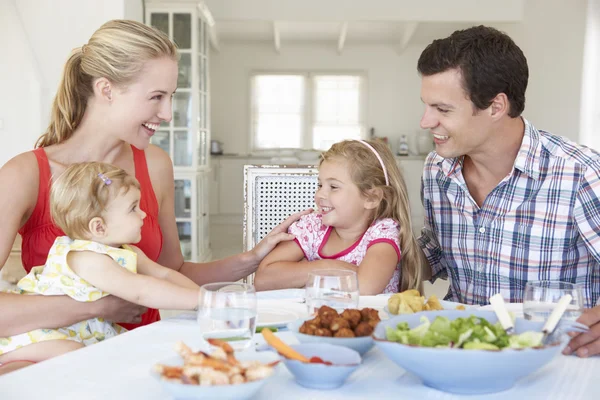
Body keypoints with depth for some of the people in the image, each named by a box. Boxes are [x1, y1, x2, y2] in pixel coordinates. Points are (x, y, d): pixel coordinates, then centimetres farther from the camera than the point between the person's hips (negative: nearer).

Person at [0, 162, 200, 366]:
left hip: (87, 330, 9)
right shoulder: (86, 259, -31)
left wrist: (202, 294, -18)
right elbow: (140, 292, -39)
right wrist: (199, 299, -41)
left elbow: (164, 274, 0)